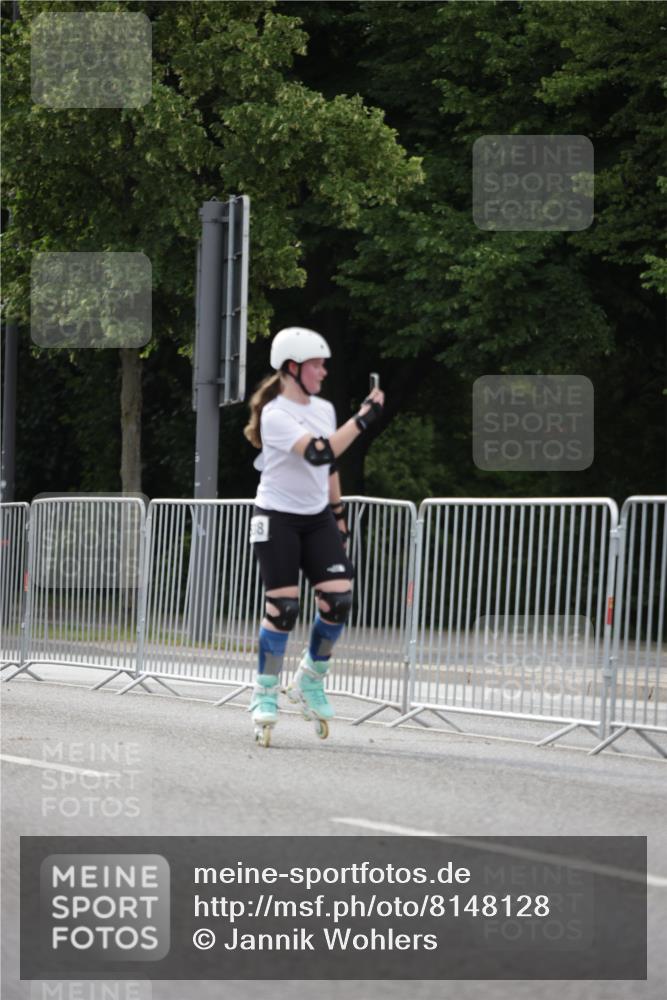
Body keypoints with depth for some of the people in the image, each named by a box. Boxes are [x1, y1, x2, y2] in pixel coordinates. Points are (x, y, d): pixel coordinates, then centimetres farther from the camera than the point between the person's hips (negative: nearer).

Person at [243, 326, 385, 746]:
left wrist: (339, 513, 17)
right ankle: (265, 694, 6)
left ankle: (311, 680, 11)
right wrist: (362, 420, -31)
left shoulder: (324, 409, 8)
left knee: (339, 598, -8)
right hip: (277, 518, -6)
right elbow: (318, 453, -30)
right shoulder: (276, 415, -16)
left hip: (317, 518, 6)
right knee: (283, 606, -9)